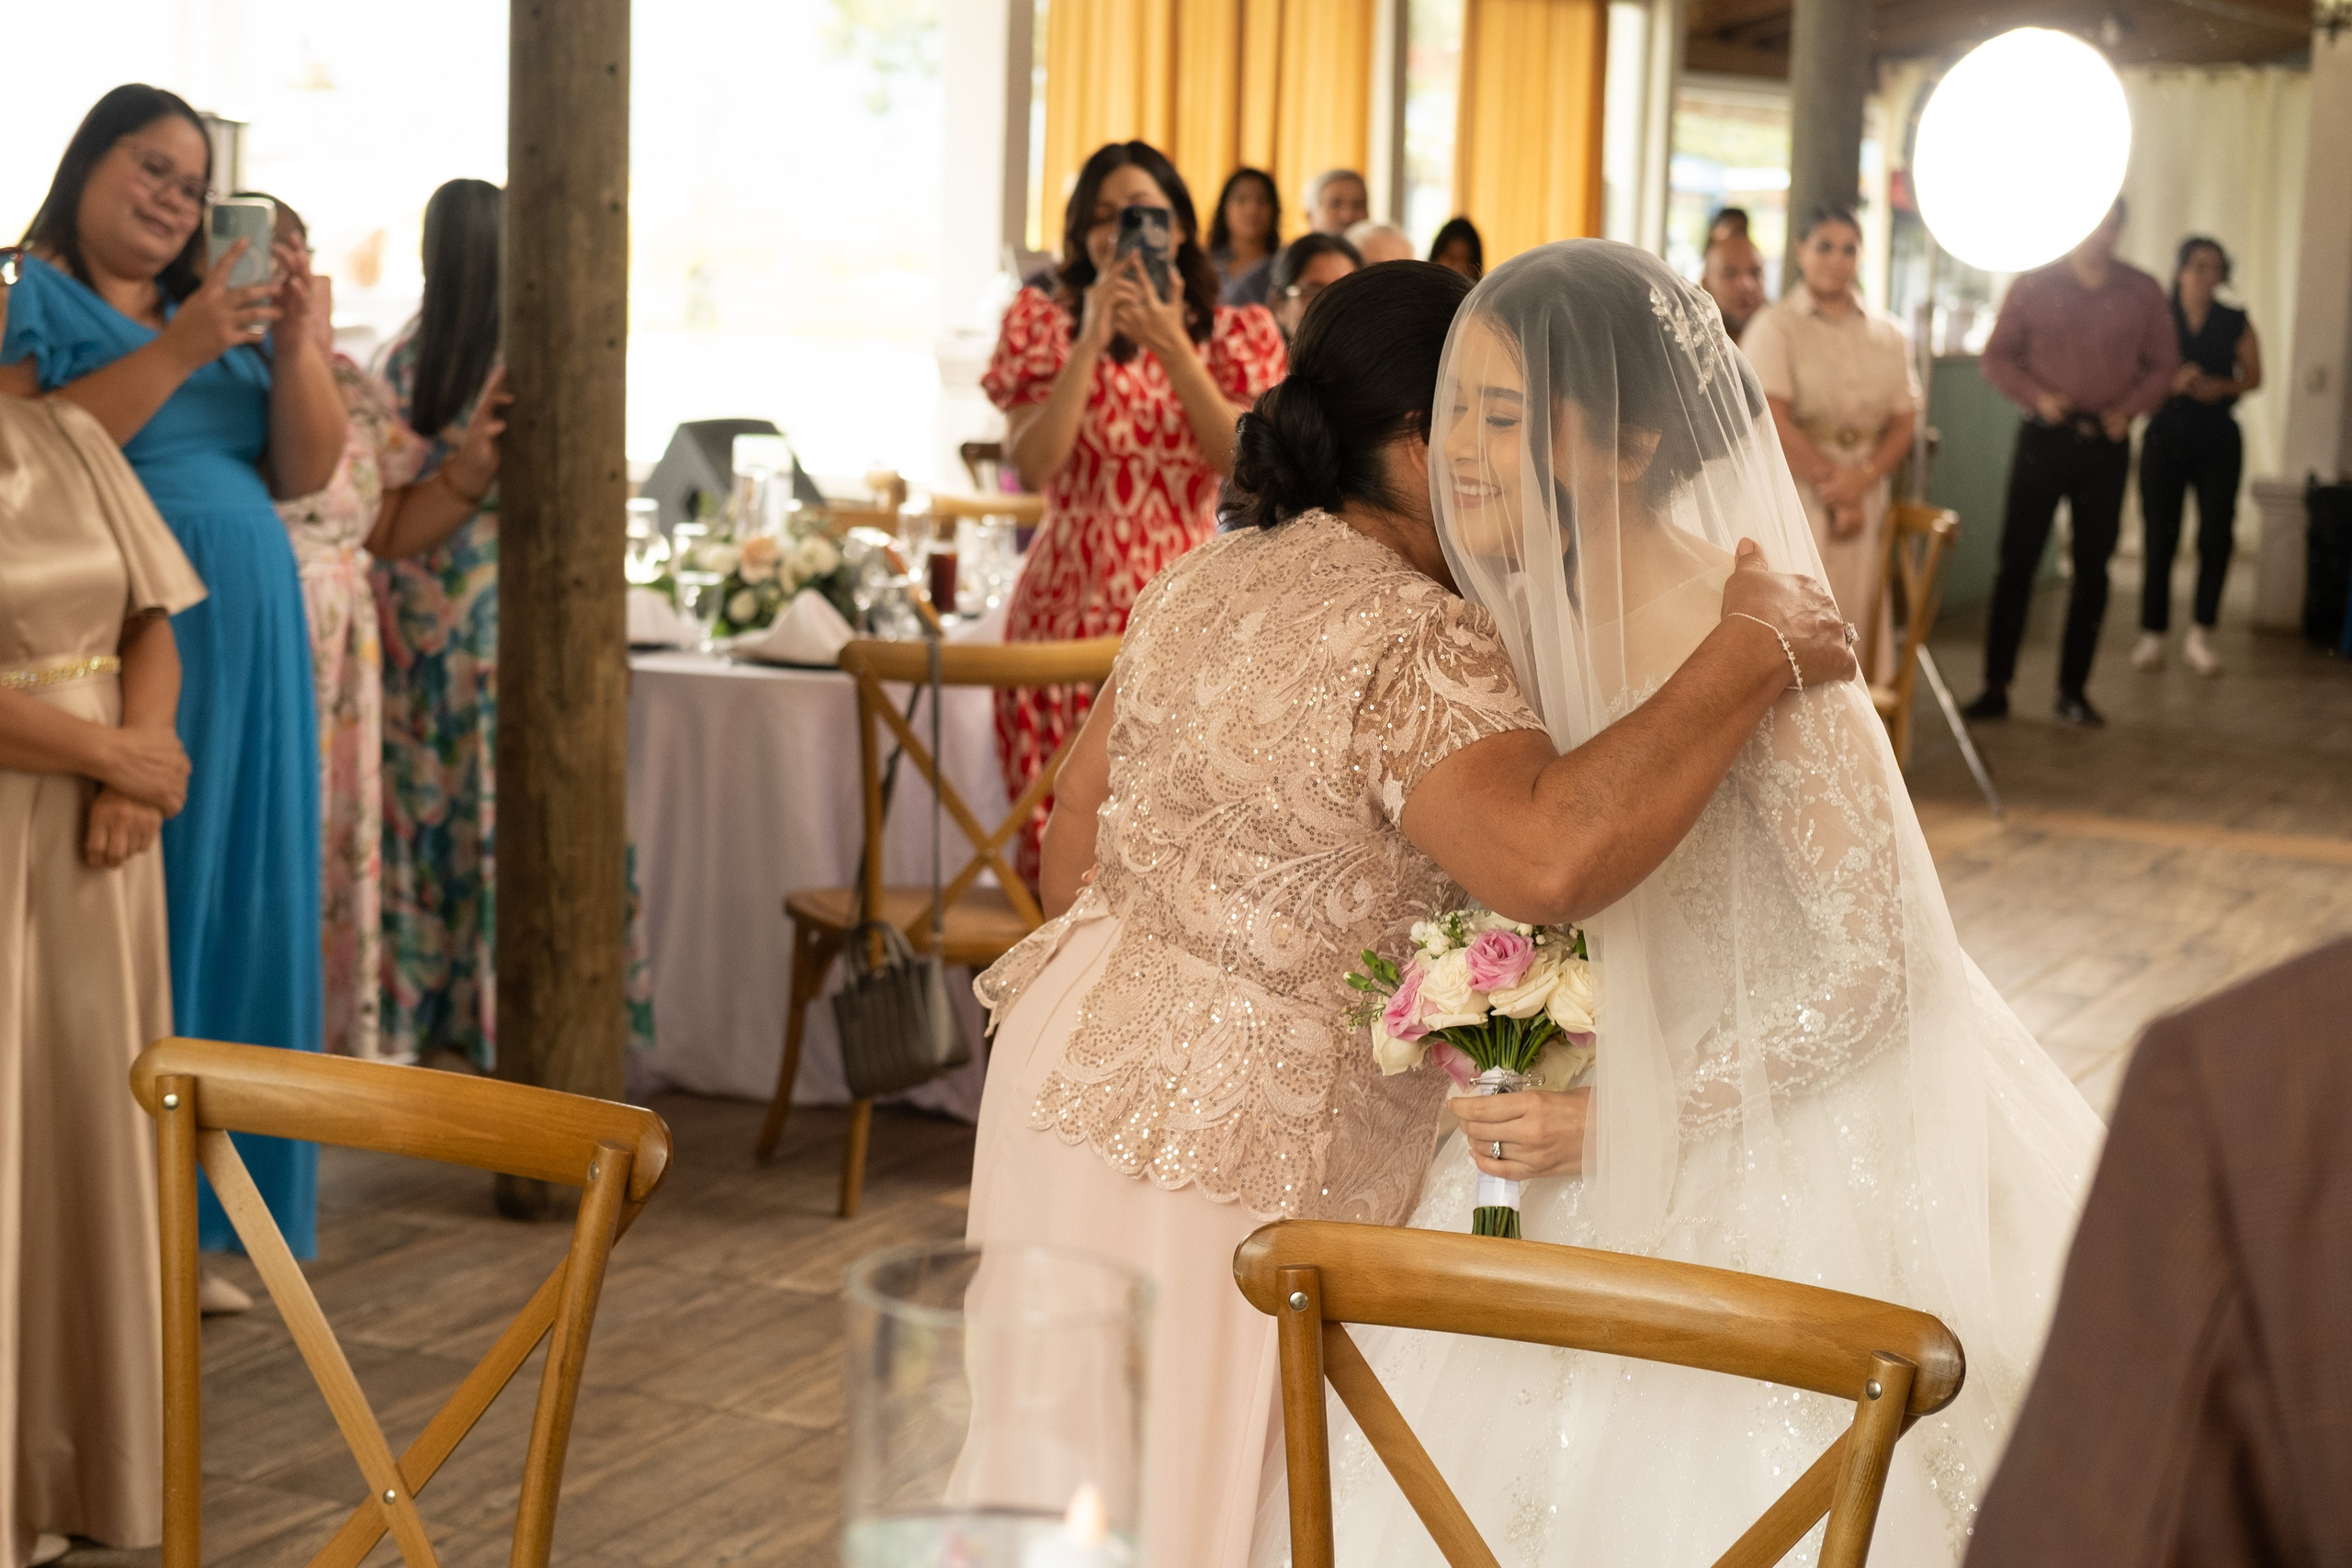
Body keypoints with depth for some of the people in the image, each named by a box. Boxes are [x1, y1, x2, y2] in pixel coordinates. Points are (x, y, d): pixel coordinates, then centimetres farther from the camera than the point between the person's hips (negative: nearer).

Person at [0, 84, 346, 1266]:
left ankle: (190, 1225, 11)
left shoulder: (220, 308, 19)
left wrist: (295, 344, -5)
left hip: (244, 648, 6)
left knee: (224, 914, 5)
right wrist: (178, 352, -19)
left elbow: (307, 472, 10)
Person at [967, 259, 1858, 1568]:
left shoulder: (1204, 581, 5)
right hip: (1237, 1148, -8)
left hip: (1077, 1056, 8)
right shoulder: (1421, 647, -22)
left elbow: (1076, 835, 11)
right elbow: (1549, 861, -41)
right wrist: (1756, 655, -32)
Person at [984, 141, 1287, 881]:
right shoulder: (1045, 322, 7)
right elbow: (1033, 465, -7)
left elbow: (1247, 461, -6)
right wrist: (1092, 341, -11)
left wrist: (1172, 346, -12)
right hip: (1067, 610, 0)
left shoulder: (1236, 334, 10)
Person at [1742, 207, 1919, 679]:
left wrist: (1861, 478, -10)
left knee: (1859, 617, 0)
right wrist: (1832, 484, -10)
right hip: (1794, 493, -4)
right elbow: (1771, 422, -9)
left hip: (1867, 496, 4)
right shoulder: (1776, 326, 1)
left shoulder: (1887, 335, 14)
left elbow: (1904, 422, 8)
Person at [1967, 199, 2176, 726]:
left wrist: (2129, 409, -6)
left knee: (2093, 569, 5)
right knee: (2016, 561, -3)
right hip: (2044, 438, -2)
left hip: (2107, 442, 2)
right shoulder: (2033, 286, 1)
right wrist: (2036, 396, -12)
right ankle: (1995, 687, 2)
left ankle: (2073, 691, 13)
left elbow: (2163, 362, 10)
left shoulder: (2142, 291, 5)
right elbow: (1997, 356, 4)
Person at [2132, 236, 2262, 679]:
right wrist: (2172, 381, -19)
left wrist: (2222, 387, -12)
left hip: (2219, 440, 1)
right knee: (2160, 538, -1)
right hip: (2166, 437, -1)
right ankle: (2152, 636, 6)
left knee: (2216, 536, -6)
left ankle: (2200, 634, 4)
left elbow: (2253, 376, 8)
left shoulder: (2235, 323, 4)